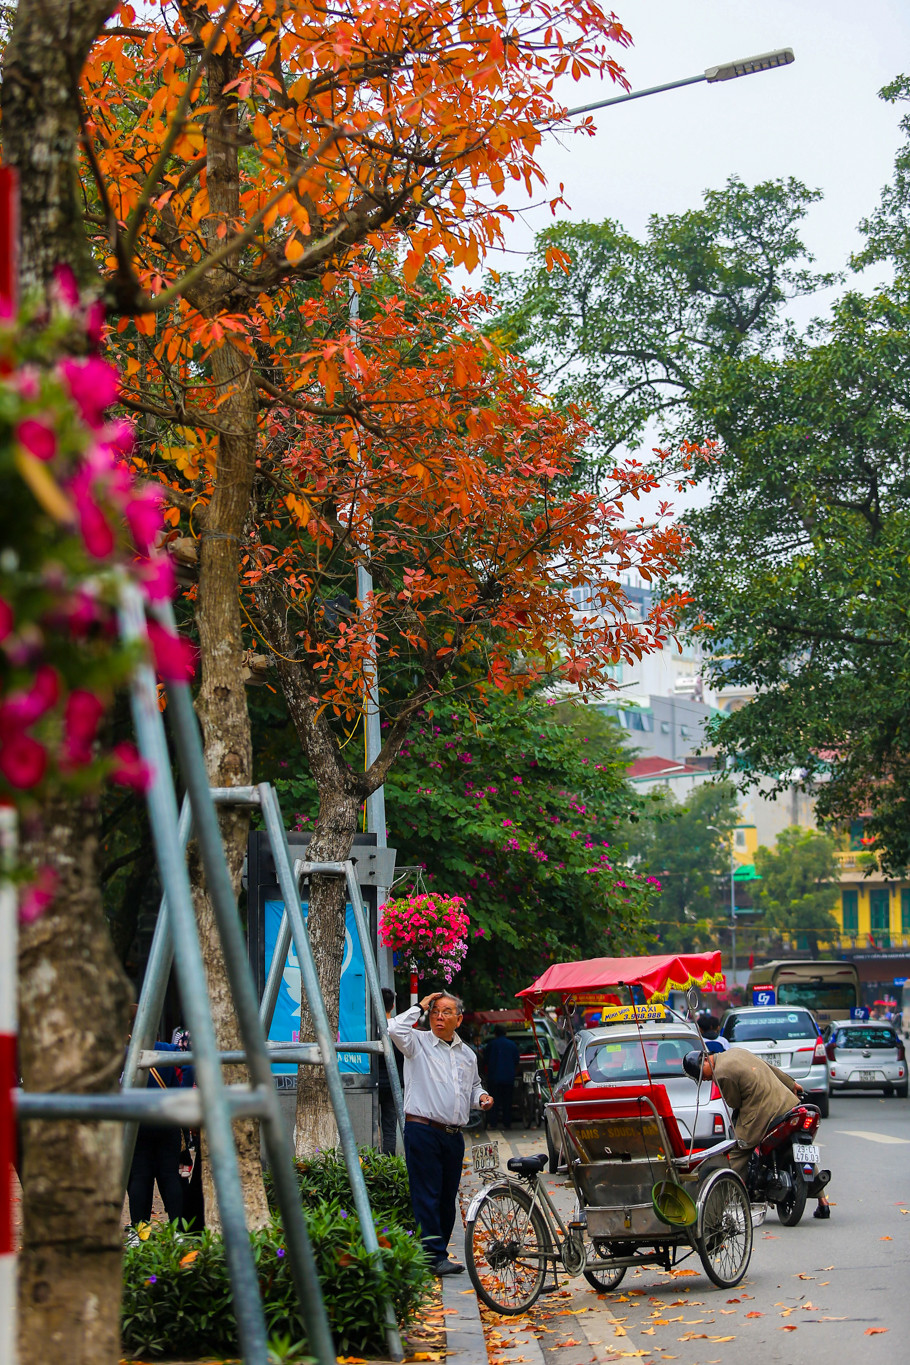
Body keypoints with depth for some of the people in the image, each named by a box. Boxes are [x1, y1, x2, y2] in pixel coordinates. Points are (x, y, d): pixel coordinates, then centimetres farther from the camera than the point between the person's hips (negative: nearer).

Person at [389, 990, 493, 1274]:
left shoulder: (467, 1054, 18)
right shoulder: (418, 1043, 1)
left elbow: (474, 1086, 31)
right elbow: (395, 1028, -20)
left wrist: (480, 1098, 9)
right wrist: (420, 1006, -8)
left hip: (454, 1136, 6)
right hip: (423, 1131, -6)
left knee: (448, 1197, 9)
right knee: (427, 1196, -7)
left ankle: (438, 1252, 17)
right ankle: (434, 1256, -7)